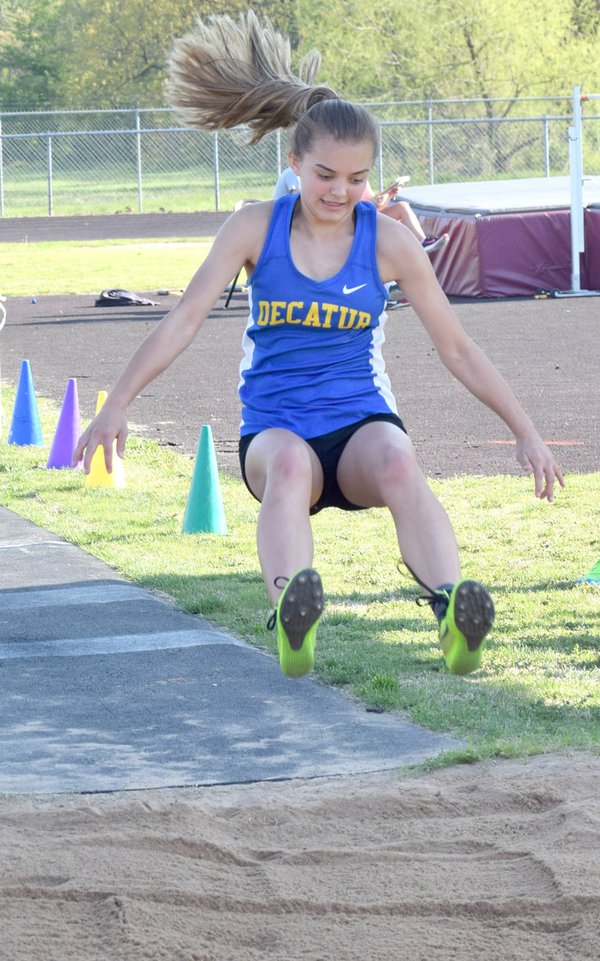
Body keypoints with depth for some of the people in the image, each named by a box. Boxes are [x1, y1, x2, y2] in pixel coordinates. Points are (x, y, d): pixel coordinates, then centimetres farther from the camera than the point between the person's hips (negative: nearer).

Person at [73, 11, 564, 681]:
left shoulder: (387, 242, 0)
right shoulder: (256, 229, 0)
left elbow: (456, 349, 6)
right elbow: (184, 319, -3)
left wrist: (524, 431, 5)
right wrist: (117, 405, -12)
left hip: (360, 421, 0)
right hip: (275, 426, 0)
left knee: (398, 463, -36)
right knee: (288, 463, -38)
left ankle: (454, 615, -57)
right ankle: (291, 619, -61)